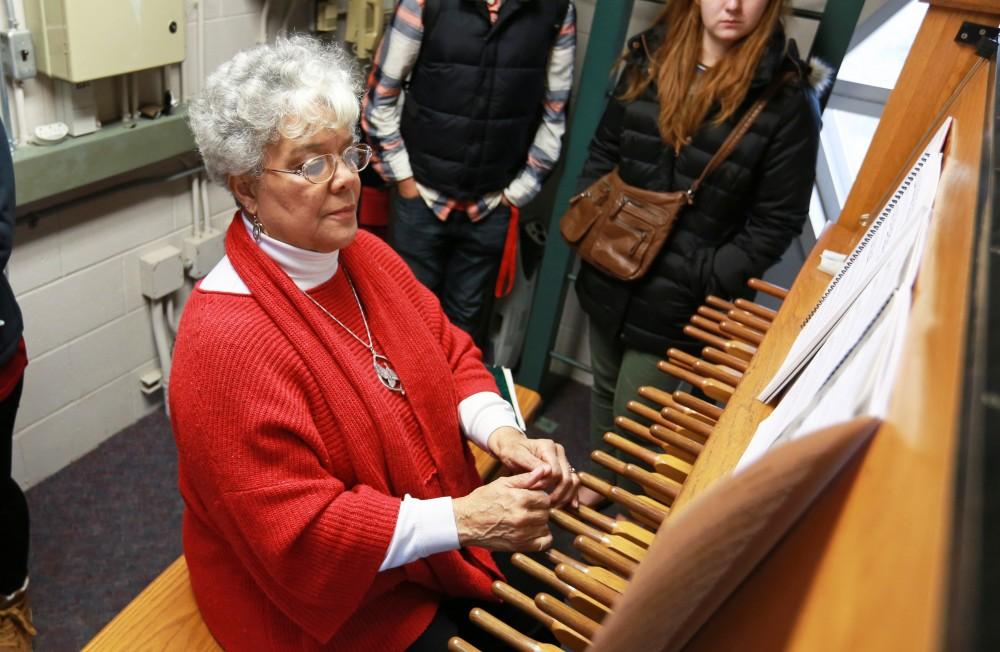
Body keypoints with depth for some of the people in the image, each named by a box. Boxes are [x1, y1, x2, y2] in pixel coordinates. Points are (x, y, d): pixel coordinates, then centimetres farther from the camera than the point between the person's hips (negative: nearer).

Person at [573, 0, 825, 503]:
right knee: (604, 389, 23)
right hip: (608, 276, 5)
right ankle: (599, 480, 49)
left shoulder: (786, 96, -12)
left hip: (679, 301, -4)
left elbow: (776, 221, -10)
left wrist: (707, 281, -17)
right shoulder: (649, 59, 1)